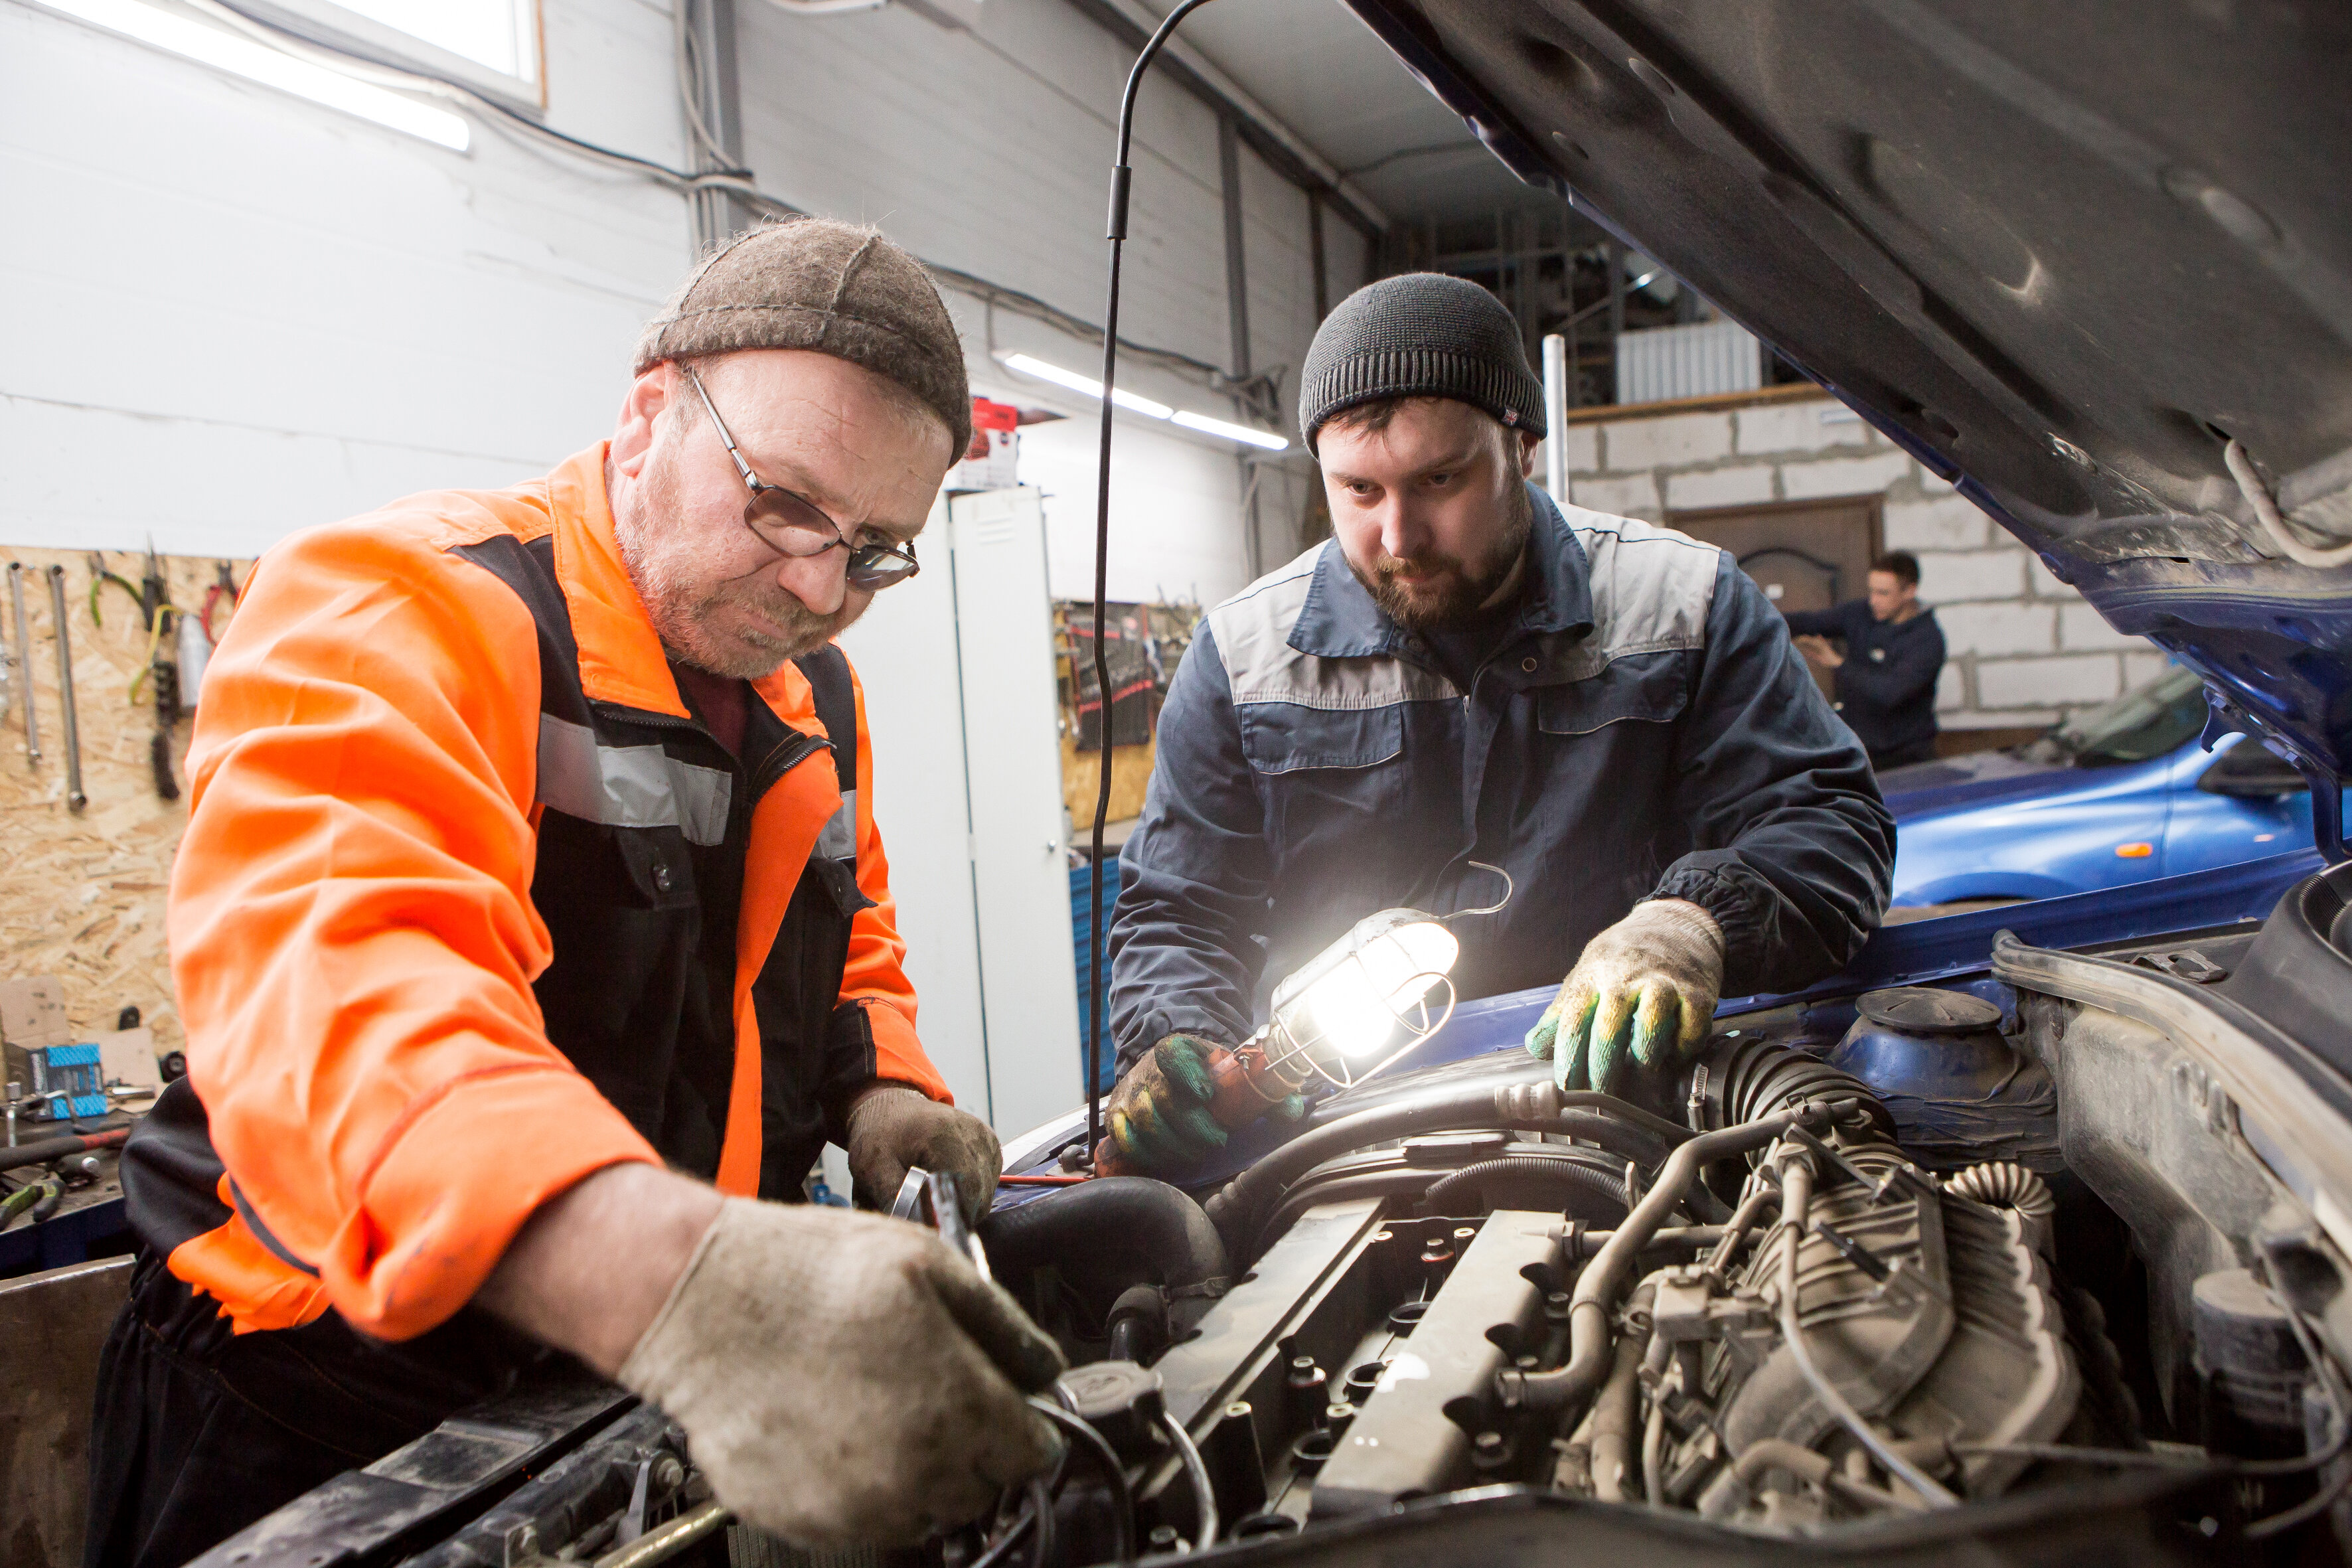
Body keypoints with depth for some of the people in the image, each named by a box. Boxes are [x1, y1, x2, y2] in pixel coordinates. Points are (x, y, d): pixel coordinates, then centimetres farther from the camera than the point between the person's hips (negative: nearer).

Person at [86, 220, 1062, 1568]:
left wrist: (879, 1093, -5)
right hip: (324, 1409, -6)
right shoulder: (398, 613, -22)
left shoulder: (819, 696, 3)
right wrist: (676, 1283, -56)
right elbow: (326, 979, -40)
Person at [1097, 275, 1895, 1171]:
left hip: (1623, 1095, 0)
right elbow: (1176, 916, 8)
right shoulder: (1242, 653, 4)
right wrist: (1179, 1048, -15)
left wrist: (1690, 926, -25)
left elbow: (1829, 821, -2)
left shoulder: (1684, 604, 2)